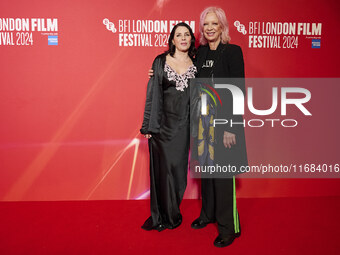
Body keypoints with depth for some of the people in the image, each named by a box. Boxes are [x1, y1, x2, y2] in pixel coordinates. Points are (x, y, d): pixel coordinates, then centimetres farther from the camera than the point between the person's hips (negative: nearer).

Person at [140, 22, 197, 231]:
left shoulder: (196, 64, 7)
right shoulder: (161, 61, 2)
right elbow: (152, 94, -1)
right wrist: (148, 126, -6)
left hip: (183, 125, 2)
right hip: (162, 123, -1)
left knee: (178, 168, 6)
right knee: (162, 168, 4)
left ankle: (172, 214, 25)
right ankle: (160, 216, 22)